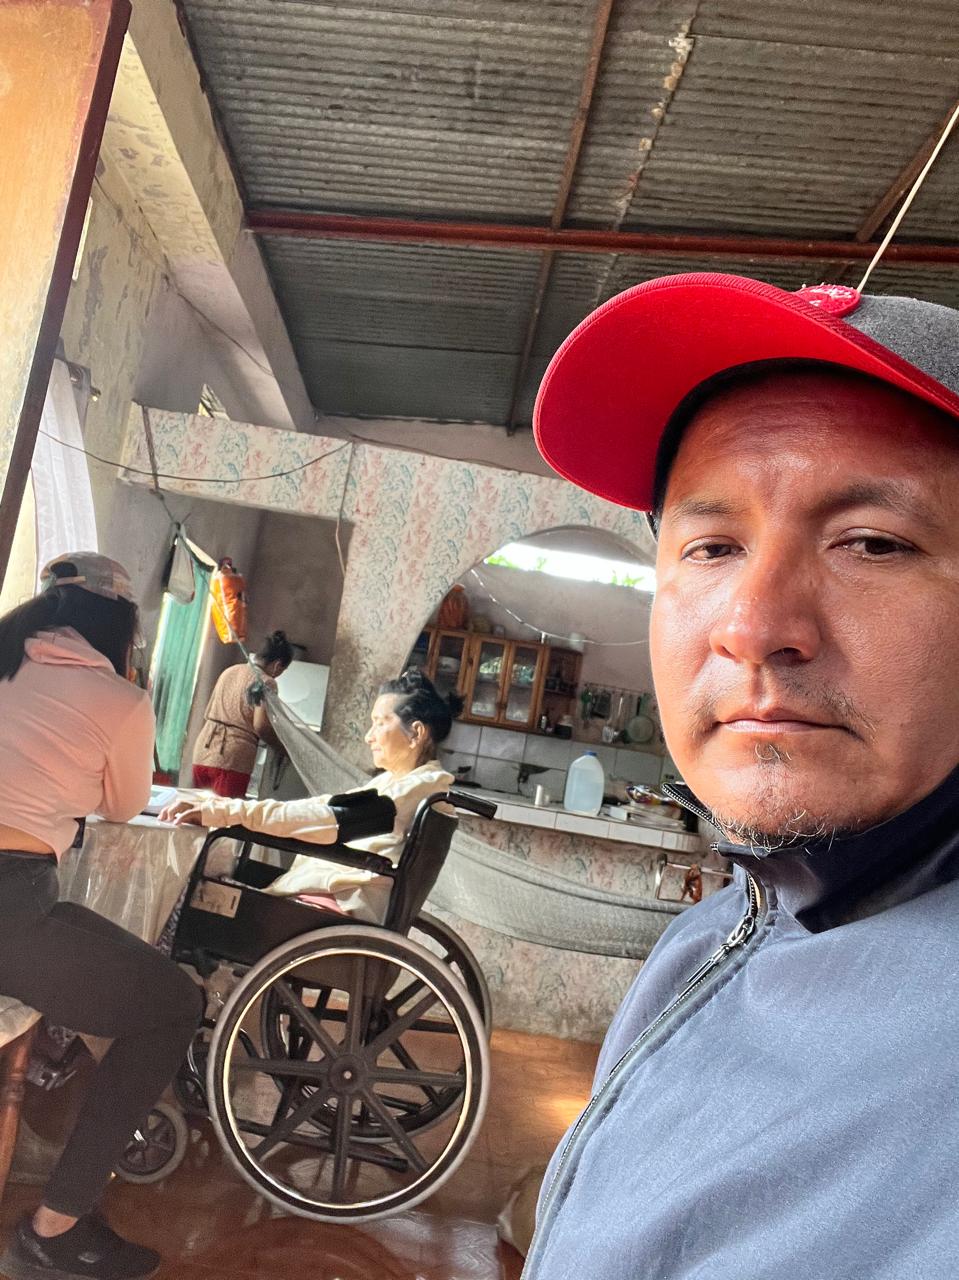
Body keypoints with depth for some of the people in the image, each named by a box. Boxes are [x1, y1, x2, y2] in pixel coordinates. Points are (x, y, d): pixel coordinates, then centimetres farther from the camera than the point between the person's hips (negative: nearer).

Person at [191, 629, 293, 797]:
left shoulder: (229, 671, 16)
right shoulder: (266, 682, -5)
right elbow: (260, 726, -14)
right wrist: (283, 746, 1)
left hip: (203, 753, 7)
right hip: (232, 759, -7)